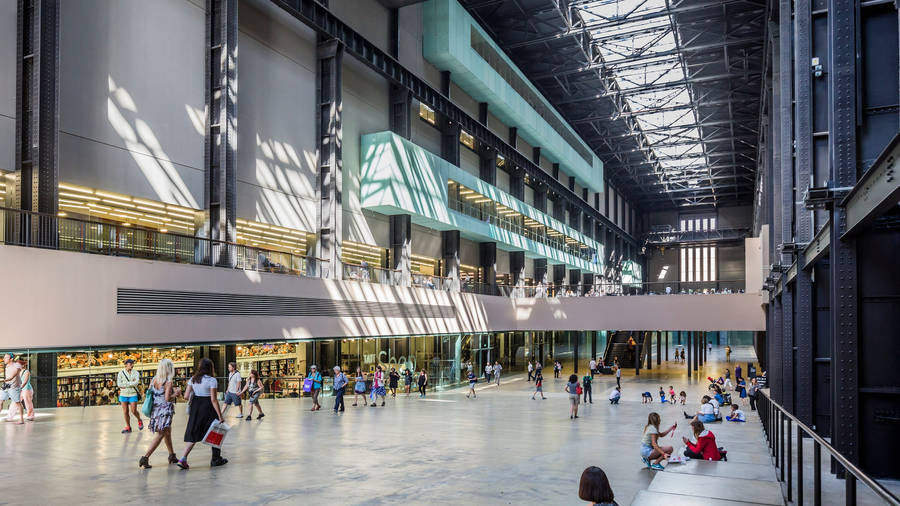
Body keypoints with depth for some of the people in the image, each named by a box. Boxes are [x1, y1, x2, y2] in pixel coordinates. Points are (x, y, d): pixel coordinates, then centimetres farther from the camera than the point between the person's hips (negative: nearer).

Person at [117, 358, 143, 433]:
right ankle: (128, 427, 17)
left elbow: (136, 382, -14)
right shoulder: (121, 373, 1)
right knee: (125, 412, 4)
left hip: (133, 394, -1)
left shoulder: (136, 373, 1)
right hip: (123, 395, 1)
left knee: (133, 411, -5)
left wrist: (125, 385, -14)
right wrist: (131, 383, -12)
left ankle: (139, 421, 23)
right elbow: (119, 384, -9)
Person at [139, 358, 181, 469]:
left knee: (168, 433, 21)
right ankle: (145, 458, -9)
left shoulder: (154, 380, 4)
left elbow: (149, 393, 11)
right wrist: (176, 393, -3)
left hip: (155, 409, 8)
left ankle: (172, 456, 33)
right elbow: (167, 398, -21)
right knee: (160, 435, -2)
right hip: (164, 411, -8)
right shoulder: (169, 382, -16)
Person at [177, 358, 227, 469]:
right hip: (208, 407, -4)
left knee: (193, 434, 9)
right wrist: (220, 416, -14)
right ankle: (216, 459, 19)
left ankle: (183, 459, -6)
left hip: (195, 406, 5)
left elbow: (186, 397, 1)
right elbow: (213, 399, -16)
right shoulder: (212, 380, -11)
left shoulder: (193, 379, 4)